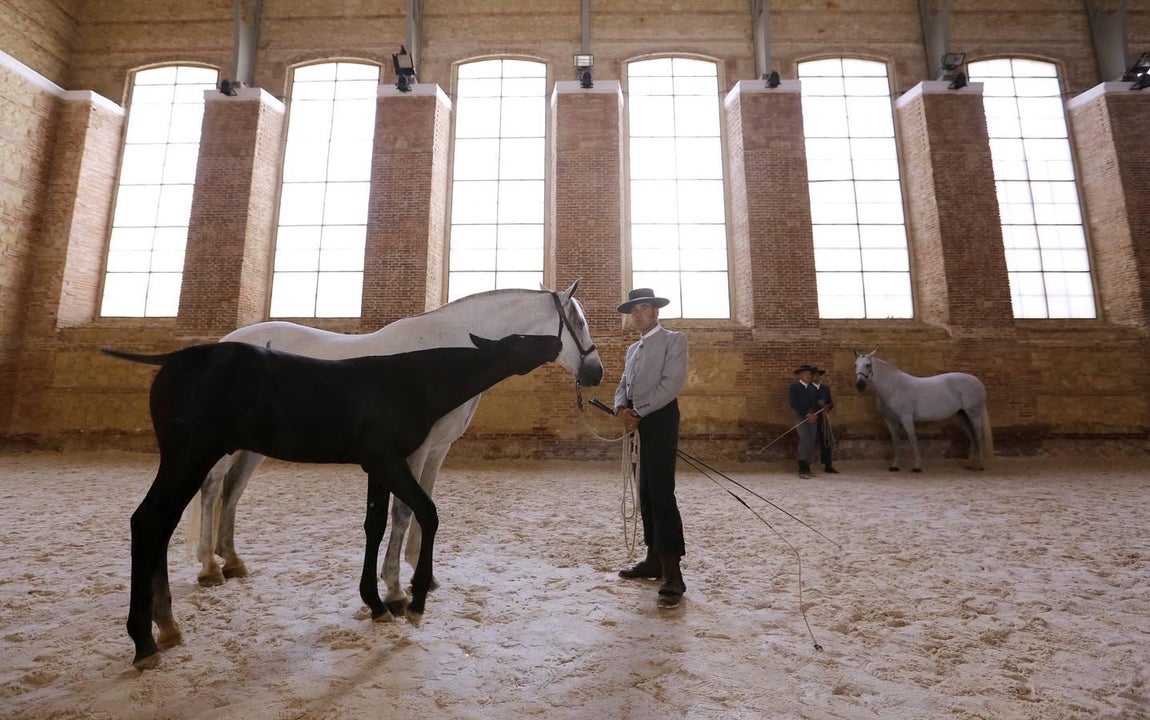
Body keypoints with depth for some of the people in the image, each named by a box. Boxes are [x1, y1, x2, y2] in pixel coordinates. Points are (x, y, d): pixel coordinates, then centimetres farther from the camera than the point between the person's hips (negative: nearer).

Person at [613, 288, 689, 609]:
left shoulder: (674, 340, -1)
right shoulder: (632, 349, 23)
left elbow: (671, 384, -14)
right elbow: (623, 385, 16)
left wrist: (638, 412, -14)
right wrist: (620, 409, -6)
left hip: (659, 420, -8)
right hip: (636, 425, 8)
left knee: (662, 495, -13)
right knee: (645, 494, 11)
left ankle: (673, 574, -11)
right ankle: (653, 560, 20)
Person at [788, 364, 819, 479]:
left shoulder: (812, 388, 17)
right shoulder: (794, 387, -1)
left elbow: (816, 403, 12)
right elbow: (794, 404, -10)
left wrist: (814, 414, -7)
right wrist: (807, 415, -14)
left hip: (812, 418, 6)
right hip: (801, 417, -6)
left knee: (811, 442, 2)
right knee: (804, 440, -15)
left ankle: (807, 468, 8)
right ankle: (802, 470, -14)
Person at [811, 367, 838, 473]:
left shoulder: (826, 387, 13)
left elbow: (831, 402, 11)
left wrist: (828, 406, -11)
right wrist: (817, 403, -21)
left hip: (823, 418, 5)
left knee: (827, 441, 5)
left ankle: (828, 466, 13)